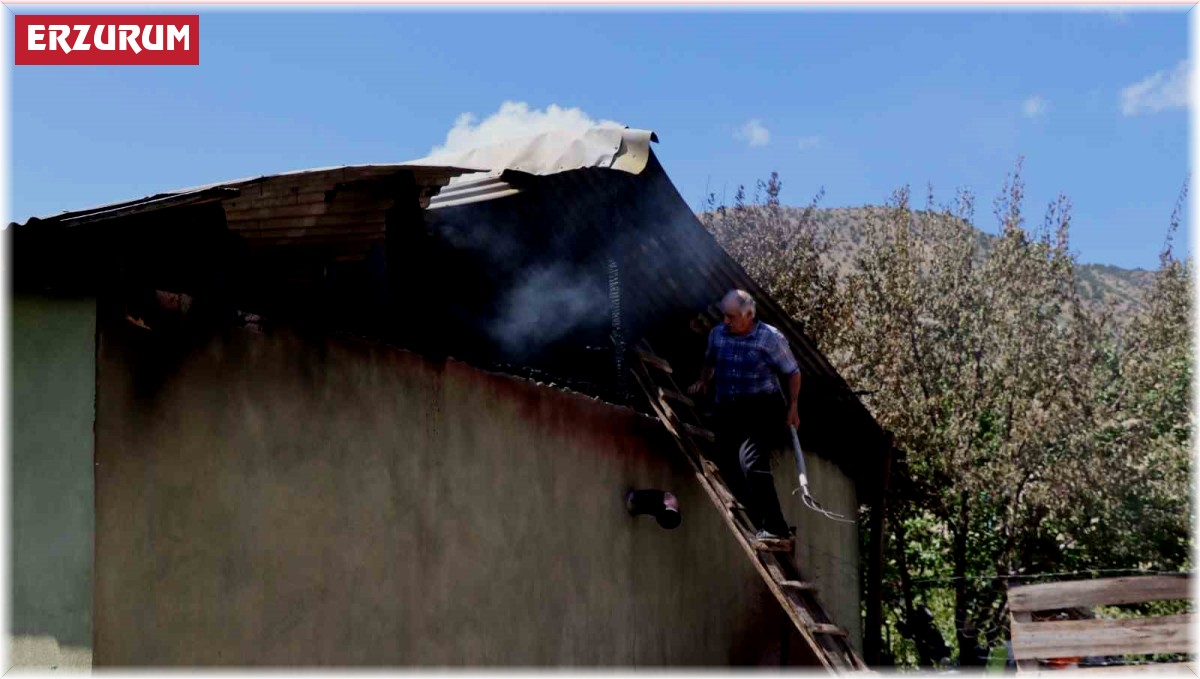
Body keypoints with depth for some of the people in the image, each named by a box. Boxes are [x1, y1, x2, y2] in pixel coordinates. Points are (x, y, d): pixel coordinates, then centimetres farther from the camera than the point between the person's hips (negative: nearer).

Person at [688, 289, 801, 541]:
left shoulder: (771, 338, -7)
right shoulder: (717, 334, 6)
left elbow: (793, 373, 1)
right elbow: (709, 362, 28)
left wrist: (792, 407, -4)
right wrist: (703, 381, 12)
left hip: (760, 411, -6)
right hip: (728, 411, 6)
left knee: (750, 459, -25)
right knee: (727, 465, 3)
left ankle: (774, 527, -23)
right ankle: (757, 522, 15)